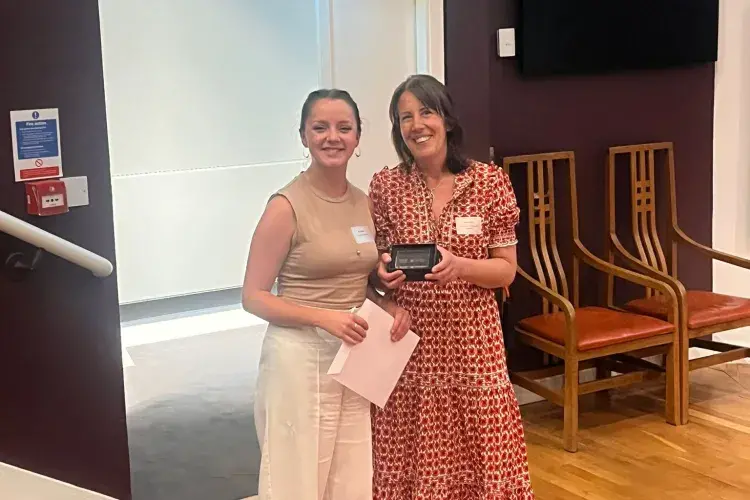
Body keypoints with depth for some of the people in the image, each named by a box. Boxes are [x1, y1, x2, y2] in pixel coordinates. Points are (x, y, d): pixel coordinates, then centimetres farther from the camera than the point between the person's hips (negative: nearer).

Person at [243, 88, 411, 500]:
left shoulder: (364, 203, 5)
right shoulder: (287, 206, -13)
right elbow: (253, 297, -12)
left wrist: (389, 306, -1)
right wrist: (324, 317, -23)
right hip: (300, 359, -6)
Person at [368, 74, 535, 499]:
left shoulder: (489, 181, -3)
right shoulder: (385, 186, 0)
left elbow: (507, 270, -2)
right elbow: (372, 267, 7)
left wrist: (458, 266, -19)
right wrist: (382, 273, -15)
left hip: (473, 341, -1)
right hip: (408, 343, 1)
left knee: (483, 458, 4)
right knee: (414, 461, 7)